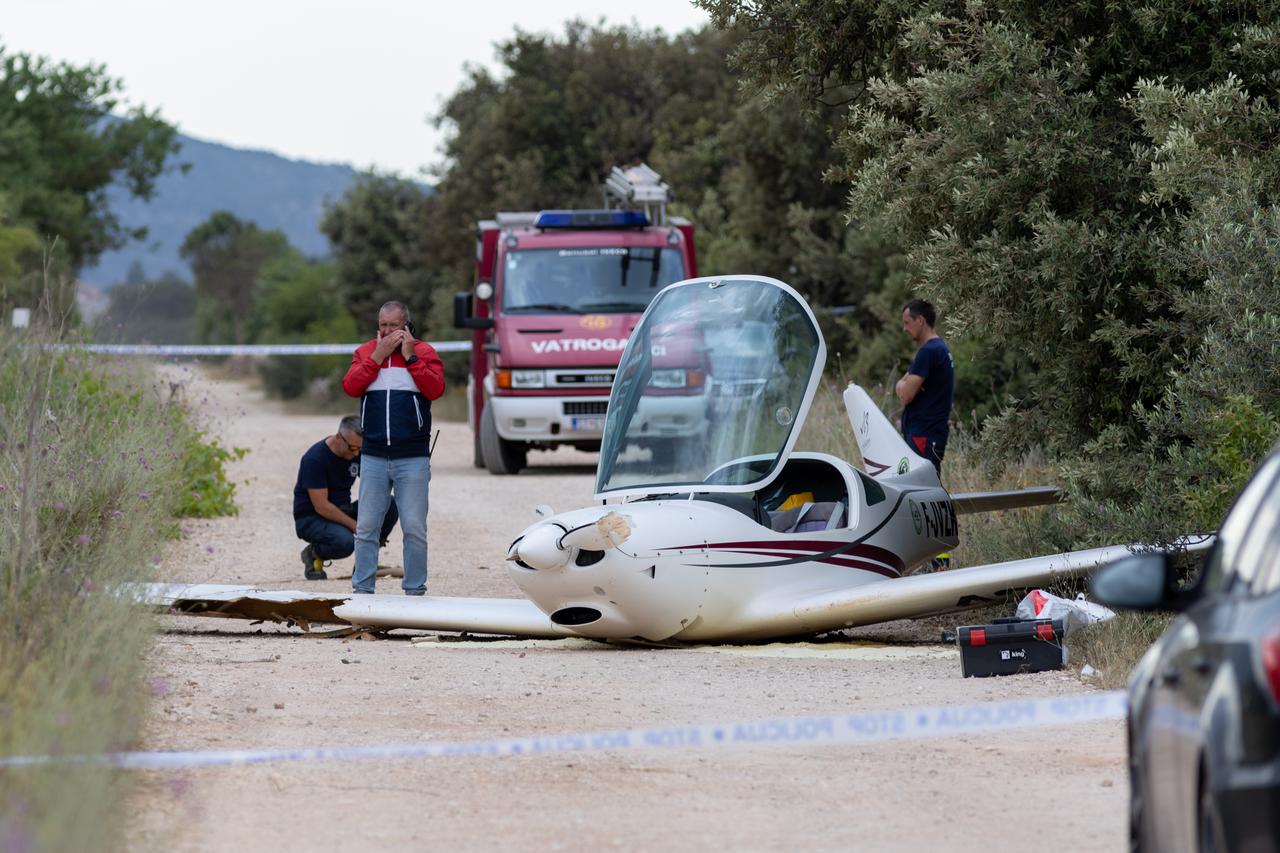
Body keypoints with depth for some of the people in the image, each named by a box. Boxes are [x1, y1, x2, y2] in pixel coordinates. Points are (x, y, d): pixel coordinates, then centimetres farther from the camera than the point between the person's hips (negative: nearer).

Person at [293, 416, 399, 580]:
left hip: (342, 511, 6)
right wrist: (356, 527, -24)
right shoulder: (315, 458, -22)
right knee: (345, 542, -38)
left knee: (391, 505, -16)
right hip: (310, 518, -6)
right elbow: (321, 506, -23)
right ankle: (313, 553, -4)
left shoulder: (357, 453, 0)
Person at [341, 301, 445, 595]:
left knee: (414, 529, -1)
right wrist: (378, 356, -8)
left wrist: (409, 357, -11)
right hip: (373, 457, 2)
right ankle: (362, 589, 7)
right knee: (366, 527, 2)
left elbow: (435, 389, -11)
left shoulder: (424, 352, 3)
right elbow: (350, 387, -5)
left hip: (413, 458, -2)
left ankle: (415, 590, 6)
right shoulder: (365, 352, 10)